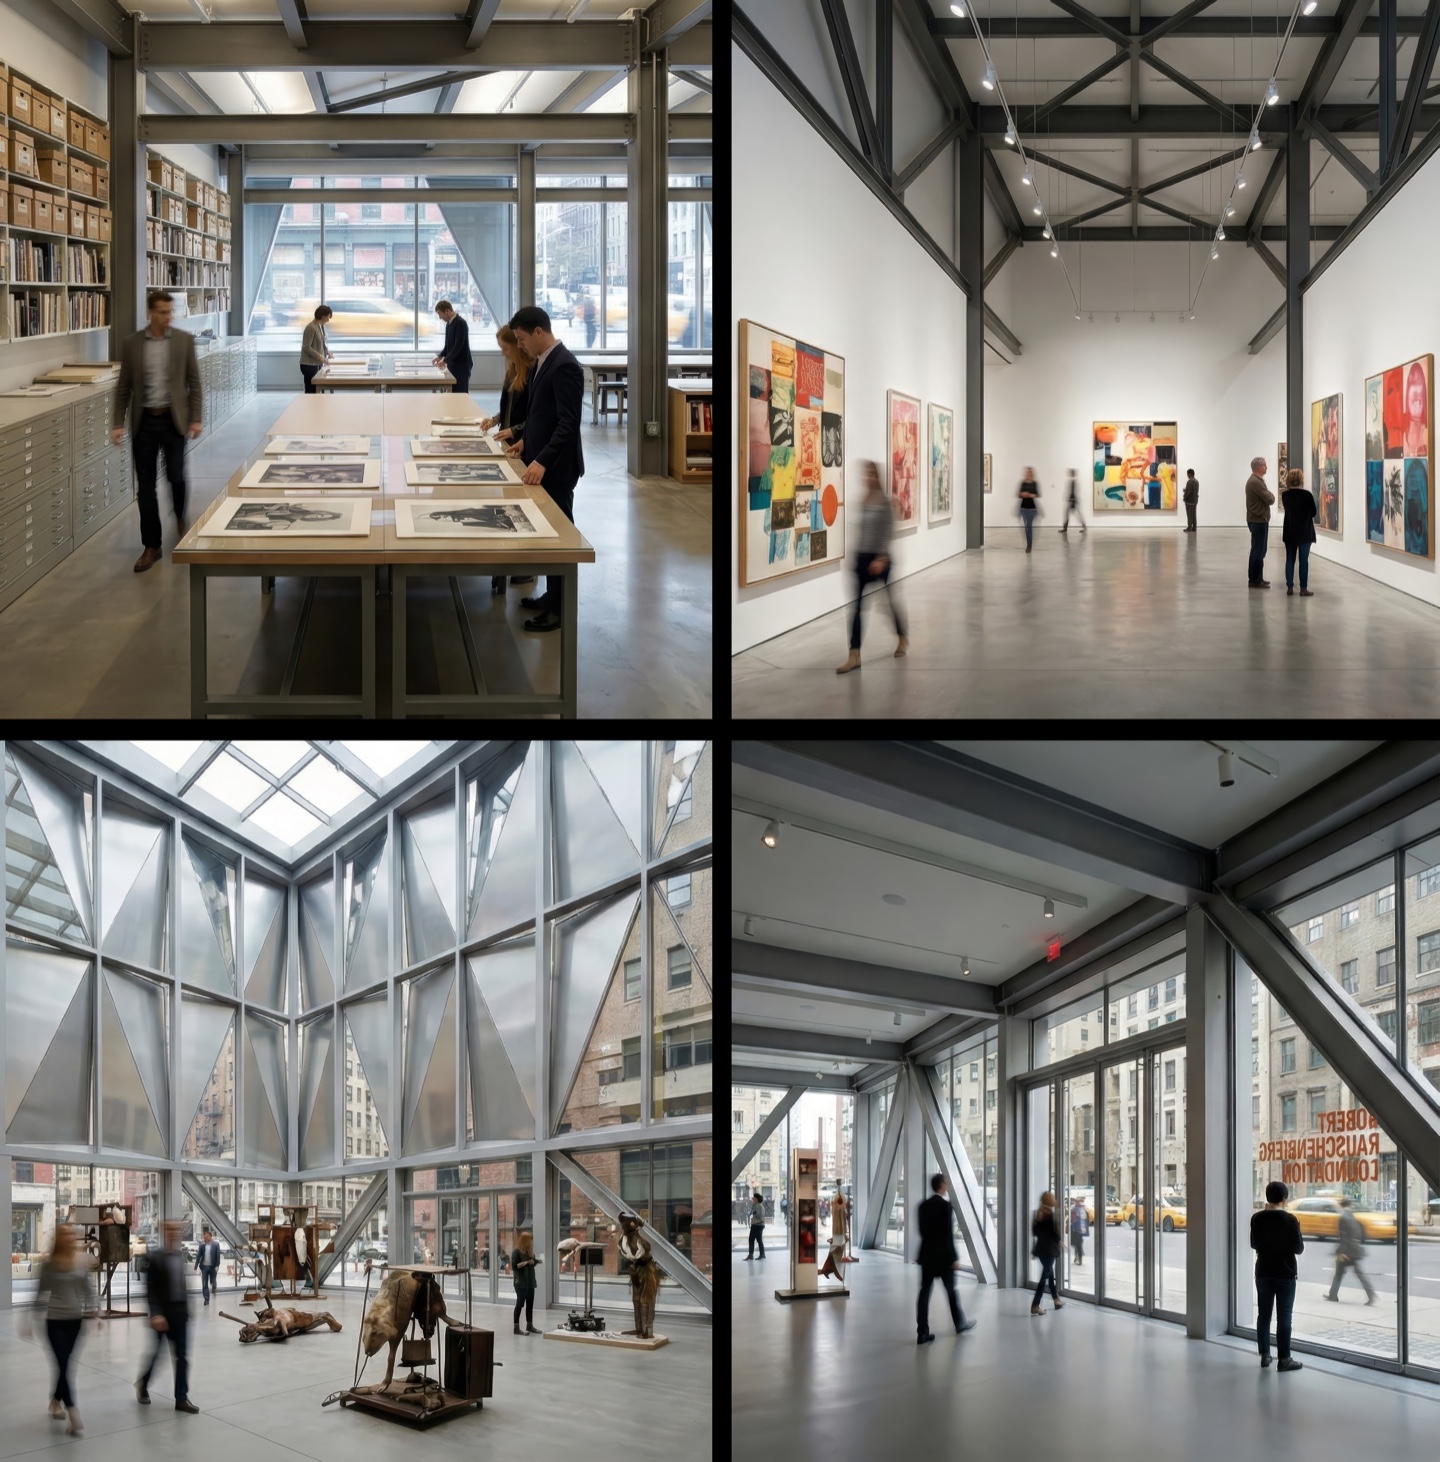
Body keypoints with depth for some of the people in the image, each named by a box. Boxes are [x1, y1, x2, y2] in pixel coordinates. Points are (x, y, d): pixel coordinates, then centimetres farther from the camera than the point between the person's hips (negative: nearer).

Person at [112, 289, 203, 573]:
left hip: (173, 419, -1)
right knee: (145, 485, 1)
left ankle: (180, 518, 33)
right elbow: (124, 386, 4)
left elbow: (194, 381, 2)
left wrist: (195, 418, -5)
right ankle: (151, 545, 9)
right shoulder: (131, 343, 1)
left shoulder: (184, 340, 0)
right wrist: (118, 423, -1)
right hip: (144, 421, 1)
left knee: (176, 477, -1)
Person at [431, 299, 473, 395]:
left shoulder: (460, 323, -16)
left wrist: (445, 360, -22)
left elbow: (459, 345, -22)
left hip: (461, 364, -9)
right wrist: (440, 356, 7)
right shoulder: (449, 323, 12)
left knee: (461, 393, -7)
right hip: (453, 363, 9)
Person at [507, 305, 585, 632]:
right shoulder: (544, 361, 9)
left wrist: (542, 461, -30)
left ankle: (561, 608, 7)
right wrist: (527, 440, 16)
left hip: (555, 466, -9)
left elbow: (569, 423, -25)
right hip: (541, 460, 9)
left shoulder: (564, 365, -21)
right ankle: (552, 596, 25)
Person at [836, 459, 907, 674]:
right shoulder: (862, 501, 5)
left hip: (879, 557, -5)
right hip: (862, 557, 5)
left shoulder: (884, 501, -11)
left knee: (889, 599, 12)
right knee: (857, 605, -2)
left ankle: (902, 640, 36)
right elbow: (860, 529, 11)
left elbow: (888, 530, -14)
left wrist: (881, 558, -19)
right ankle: (854, 655, -4)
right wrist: (856, 553, 12)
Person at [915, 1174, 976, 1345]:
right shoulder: (946, 1205, -13)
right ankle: (959, 1324, 31)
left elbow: (922, 1230, 11)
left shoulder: (923, 1205, 6)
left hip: (927, 1254, 5)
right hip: (943, 1255, -5)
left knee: (924, 1292, 0)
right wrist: (954, 1258, -12)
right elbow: (949, 1234, -16)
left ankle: (923, 1333, -3)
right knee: (951, 1290, 13)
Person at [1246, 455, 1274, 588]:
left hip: (1258, 519, 11)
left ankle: (1257, 578, 21)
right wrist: (1271, 495, 1)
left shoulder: (1255, 480, 16)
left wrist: (1269, 496, -3)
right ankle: (1255, 581, -4)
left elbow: (1265, 497, 17)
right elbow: (1269, 499, -19)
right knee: (1258, 551, -7)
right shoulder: (1255, 482, -19)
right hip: (1258, 520, -11)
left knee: (1258, 551, 15)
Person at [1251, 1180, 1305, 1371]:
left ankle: (1265, 1355, 16)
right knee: (1284, 1317, -1)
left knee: (1264, 1314, 12)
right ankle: (1284, 1359, -1)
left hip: (1263, 1273, 4)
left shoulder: (1257, 1218, -2)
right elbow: (1299, 1248, -9)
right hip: (1285, 1274, -4)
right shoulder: (1290, 1219, -14)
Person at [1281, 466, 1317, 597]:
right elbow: (1313, 512, -3)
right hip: (1305, 531, -4)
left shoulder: (1285, 495, -2)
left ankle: (1289, 587, 11)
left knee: (1290, 559, 10)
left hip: (1289, 531, 4)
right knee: (1304, 560, 0)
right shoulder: (1306, 494, -13)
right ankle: (1303, 589, -1)